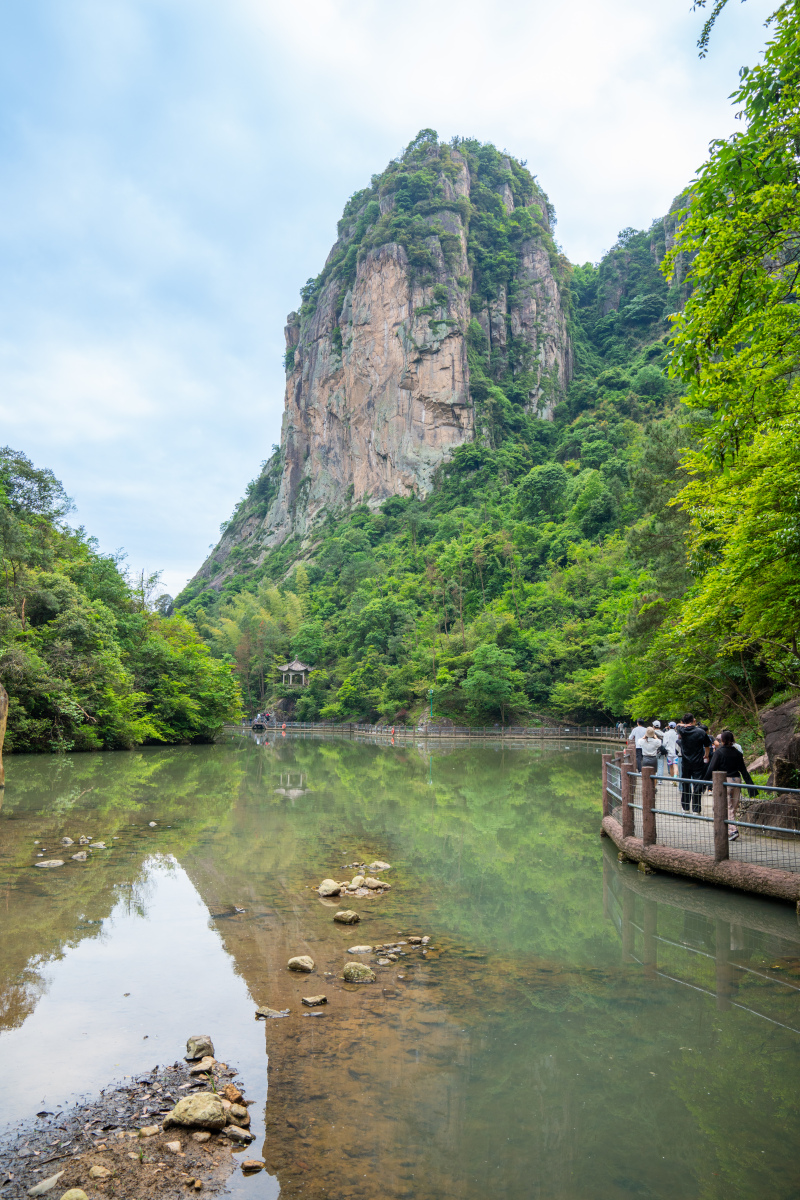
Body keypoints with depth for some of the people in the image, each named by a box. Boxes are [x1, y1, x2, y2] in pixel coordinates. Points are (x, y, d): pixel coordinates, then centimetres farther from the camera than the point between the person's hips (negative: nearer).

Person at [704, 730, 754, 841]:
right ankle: (728, 830, 21)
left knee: (727, 807, -4)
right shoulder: (738, 753, 8)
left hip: (724, 781, -5)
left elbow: (711, 768, -9)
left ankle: (732, 830, -19)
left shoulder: (719, 752, -7)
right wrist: (750, 783, 14)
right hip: (736, 780, 5)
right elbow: (744, 770, 10)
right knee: (733, 807, 12)